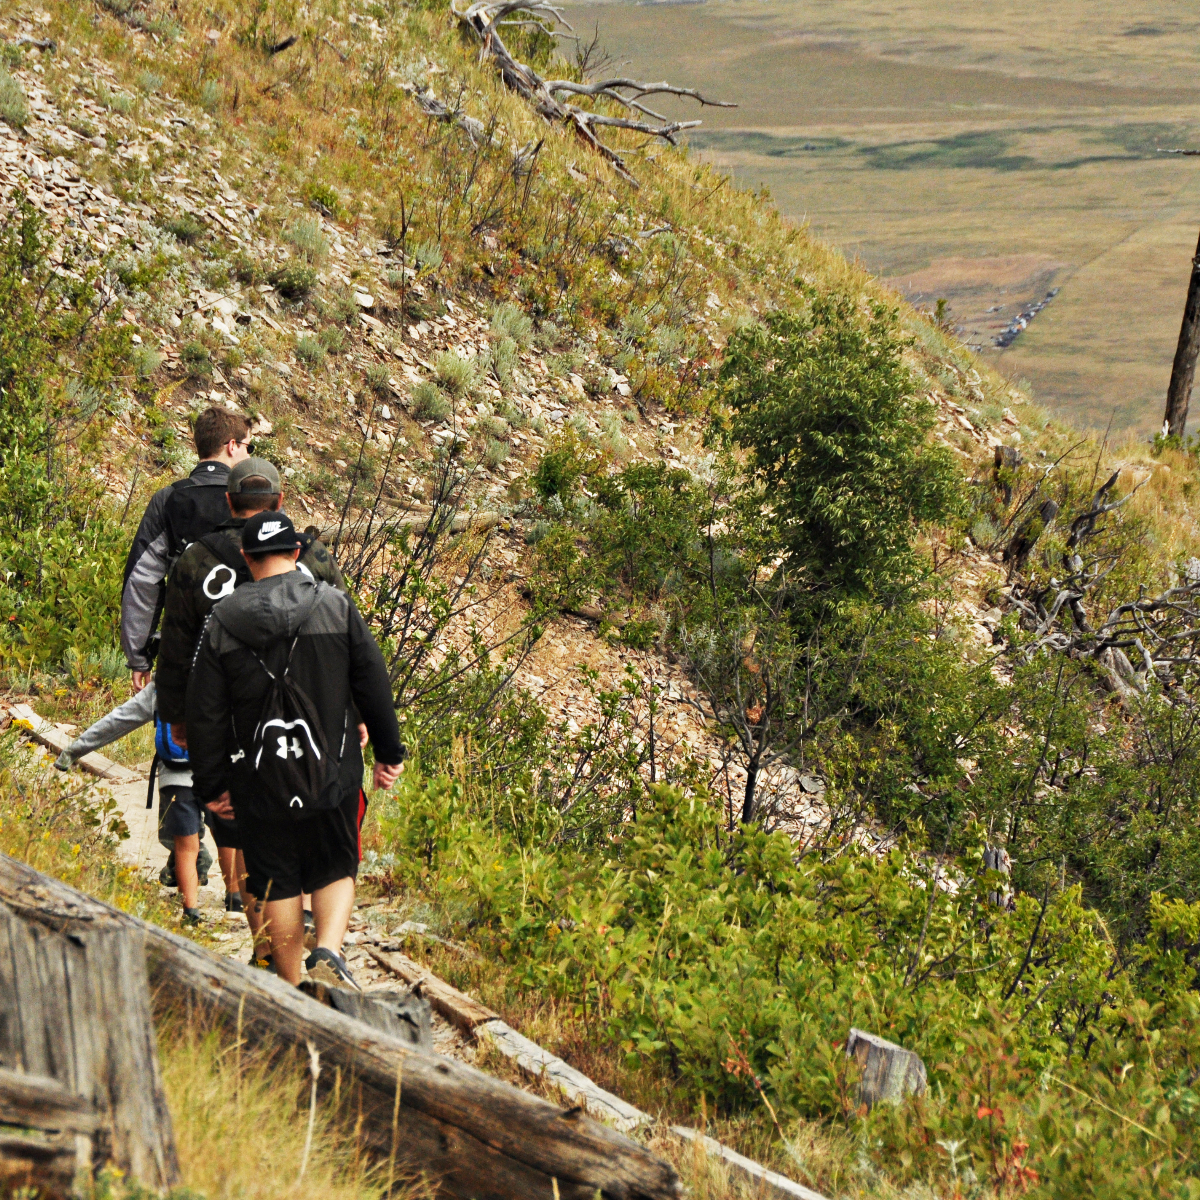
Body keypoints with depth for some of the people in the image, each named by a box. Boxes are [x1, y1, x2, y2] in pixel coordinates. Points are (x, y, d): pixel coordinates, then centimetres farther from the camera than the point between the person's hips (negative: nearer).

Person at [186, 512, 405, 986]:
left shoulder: (221, 623, -2)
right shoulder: (336, 607, -3)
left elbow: (205, 715, 0)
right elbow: (374, 685, 1)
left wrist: (211, 785, 9)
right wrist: (389, 752, 12)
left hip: (259, 782, 0)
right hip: (333, 771, 0)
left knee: (277, 885, 11)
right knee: (336, 871, 14)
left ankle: (293, 988, 17)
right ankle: (329, 950, -11)